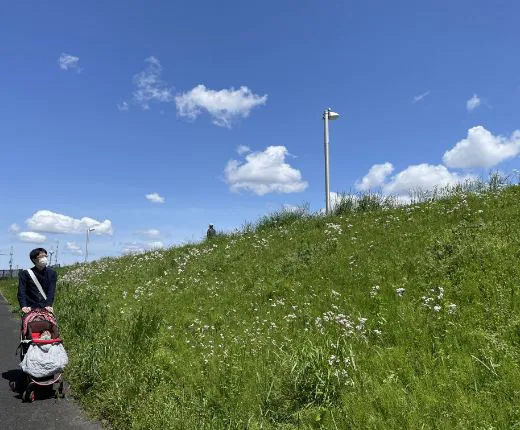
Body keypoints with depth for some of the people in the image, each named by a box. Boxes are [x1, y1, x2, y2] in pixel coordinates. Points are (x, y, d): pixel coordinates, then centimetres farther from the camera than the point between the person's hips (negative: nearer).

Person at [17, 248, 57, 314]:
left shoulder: (52, 273, 7)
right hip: (30, 308, -1)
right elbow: (21, 292, -5)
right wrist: (23, 306, -19)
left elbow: (51, 291, -1)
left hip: (45, 308, 1)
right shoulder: (25, 273, 3)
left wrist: (48, 305, -15)